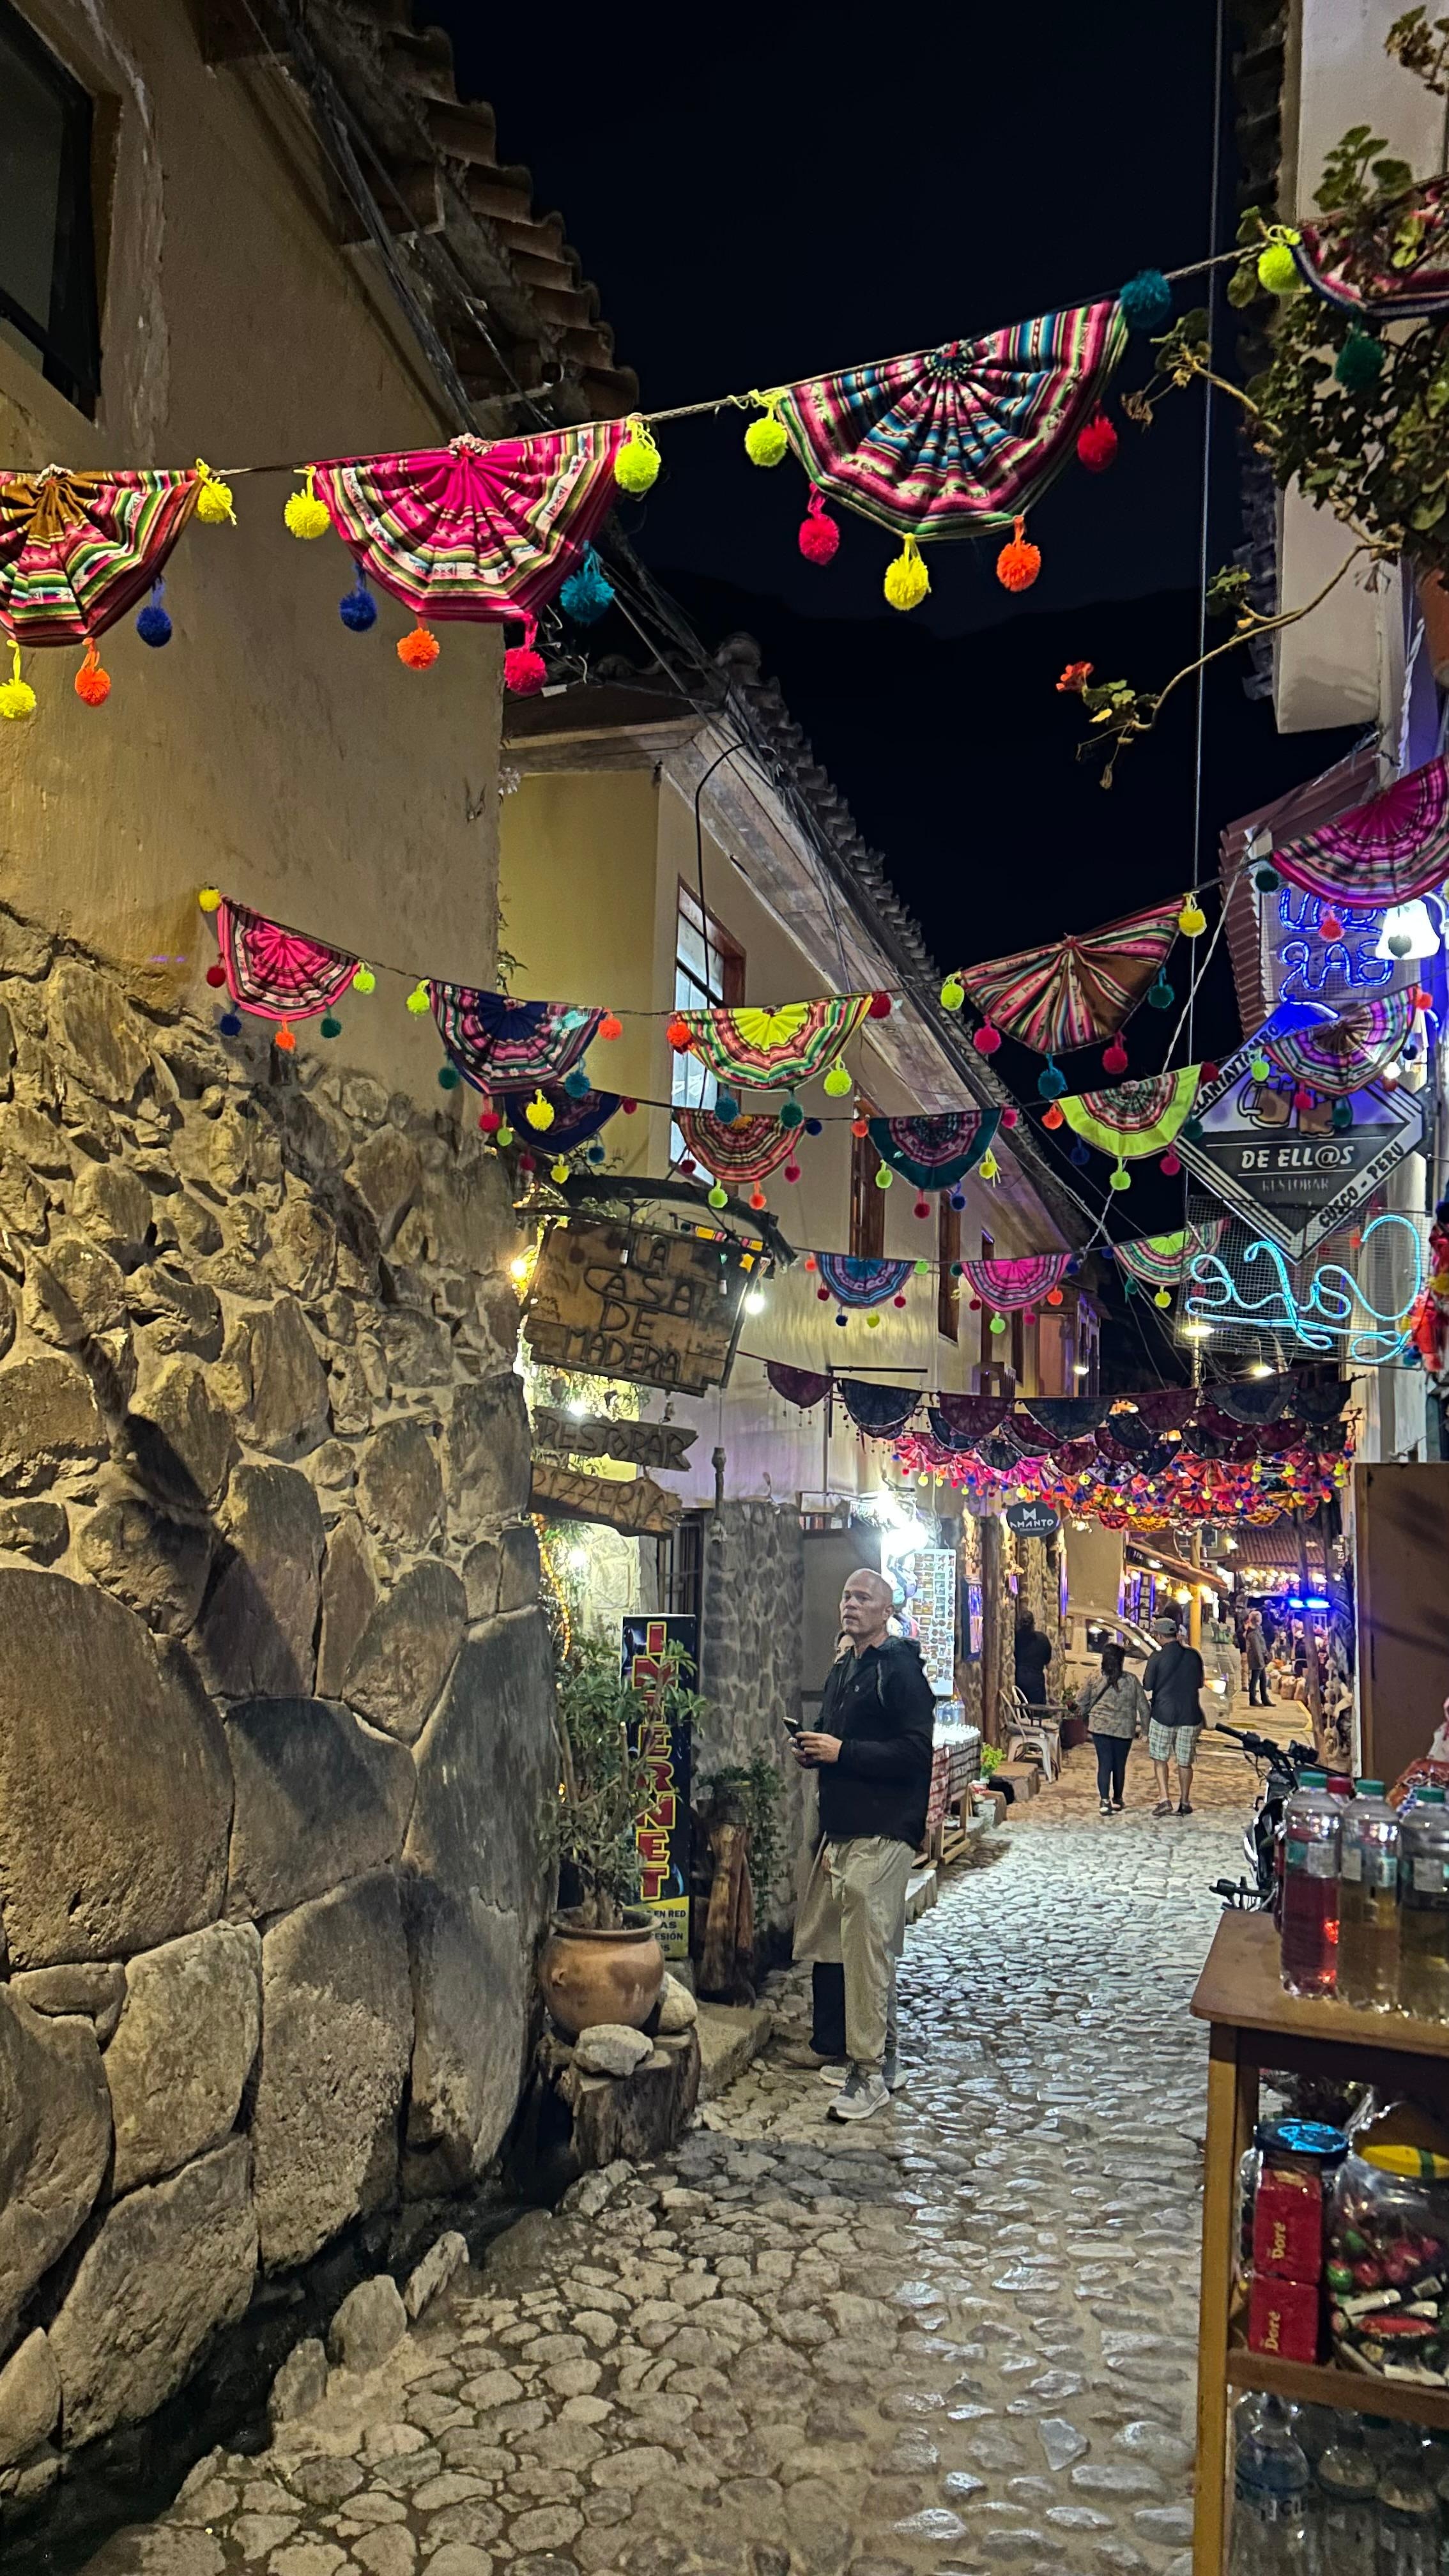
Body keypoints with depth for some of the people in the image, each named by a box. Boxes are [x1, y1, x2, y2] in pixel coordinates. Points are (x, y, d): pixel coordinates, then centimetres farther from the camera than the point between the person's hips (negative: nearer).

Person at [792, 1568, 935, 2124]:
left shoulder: (900, 1670, -10)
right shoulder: (842, 1668, 18)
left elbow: (916, 1751, -19)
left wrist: (841, 1751, -19)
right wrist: (812, 1750, 7)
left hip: (882, 1833, -9)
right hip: (841, 1828, 9)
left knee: (868, 1951, -7)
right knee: (816, 1943, 12)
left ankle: (871, 2071, 2)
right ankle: (878, 2051, 25)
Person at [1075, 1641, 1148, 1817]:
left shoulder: (1096, 1679, -4)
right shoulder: (1131, 1680, -4)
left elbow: (1081, 1700, 5)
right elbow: (1143, 1706, 1)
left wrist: (1084, 1711, 26)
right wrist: (1144, 1728, 12)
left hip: (1100, 1728, 0)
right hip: (1124, 1730, 1)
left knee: (1104, 1764, 0)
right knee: (1120, 1765, 14)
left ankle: (1104, 1800, -12)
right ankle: (1117, 1799, 27)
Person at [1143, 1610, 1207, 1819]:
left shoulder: (1157, 1658, -11)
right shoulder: (1193, 1655, -1)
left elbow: (1147, 1687, -3)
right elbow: (1199, 1683, 11)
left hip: (1163, 1714, -3)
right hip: (1190, 1715, 3)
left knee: (1160, 1758, 9)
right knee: (1185, 1762, 12)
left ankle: (1164, 1799, -2)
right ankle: (1185, 1802, 19)